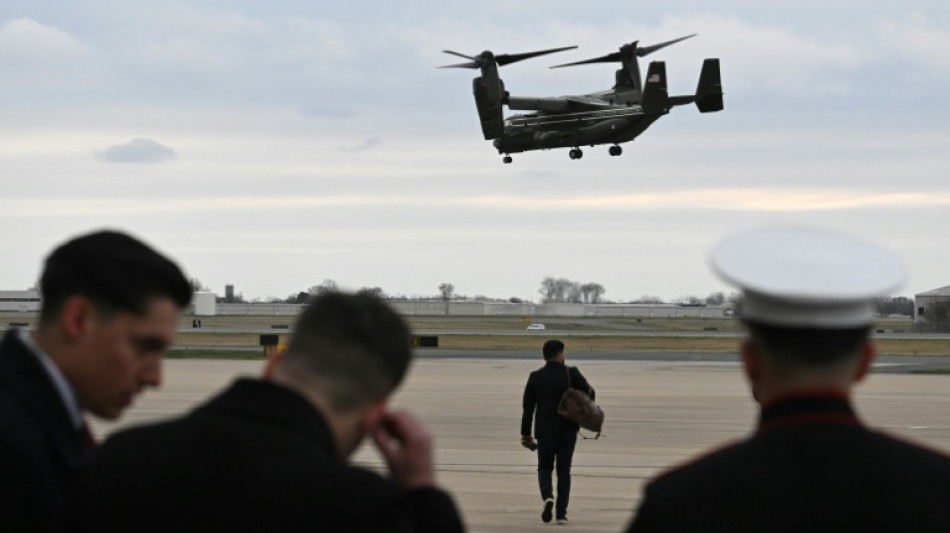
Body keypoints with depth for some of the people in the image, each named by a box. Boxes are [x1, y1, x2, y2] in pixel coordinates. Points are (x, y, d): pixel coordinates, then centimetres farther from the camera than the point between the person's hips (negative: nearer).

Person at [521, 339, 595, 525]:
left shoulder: (535, 377, -3)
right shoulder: (571, 373, -9)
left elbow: (527, 407, -1)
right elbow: (589, 393, -6)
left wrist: (525, 434, 6)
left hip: (545, 431, 1)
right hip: (567, 431, -1)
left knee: (544, 467, 16)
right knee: (564, 471, 8)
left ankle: (547, 497, -12)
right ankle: (561, 513, 5)